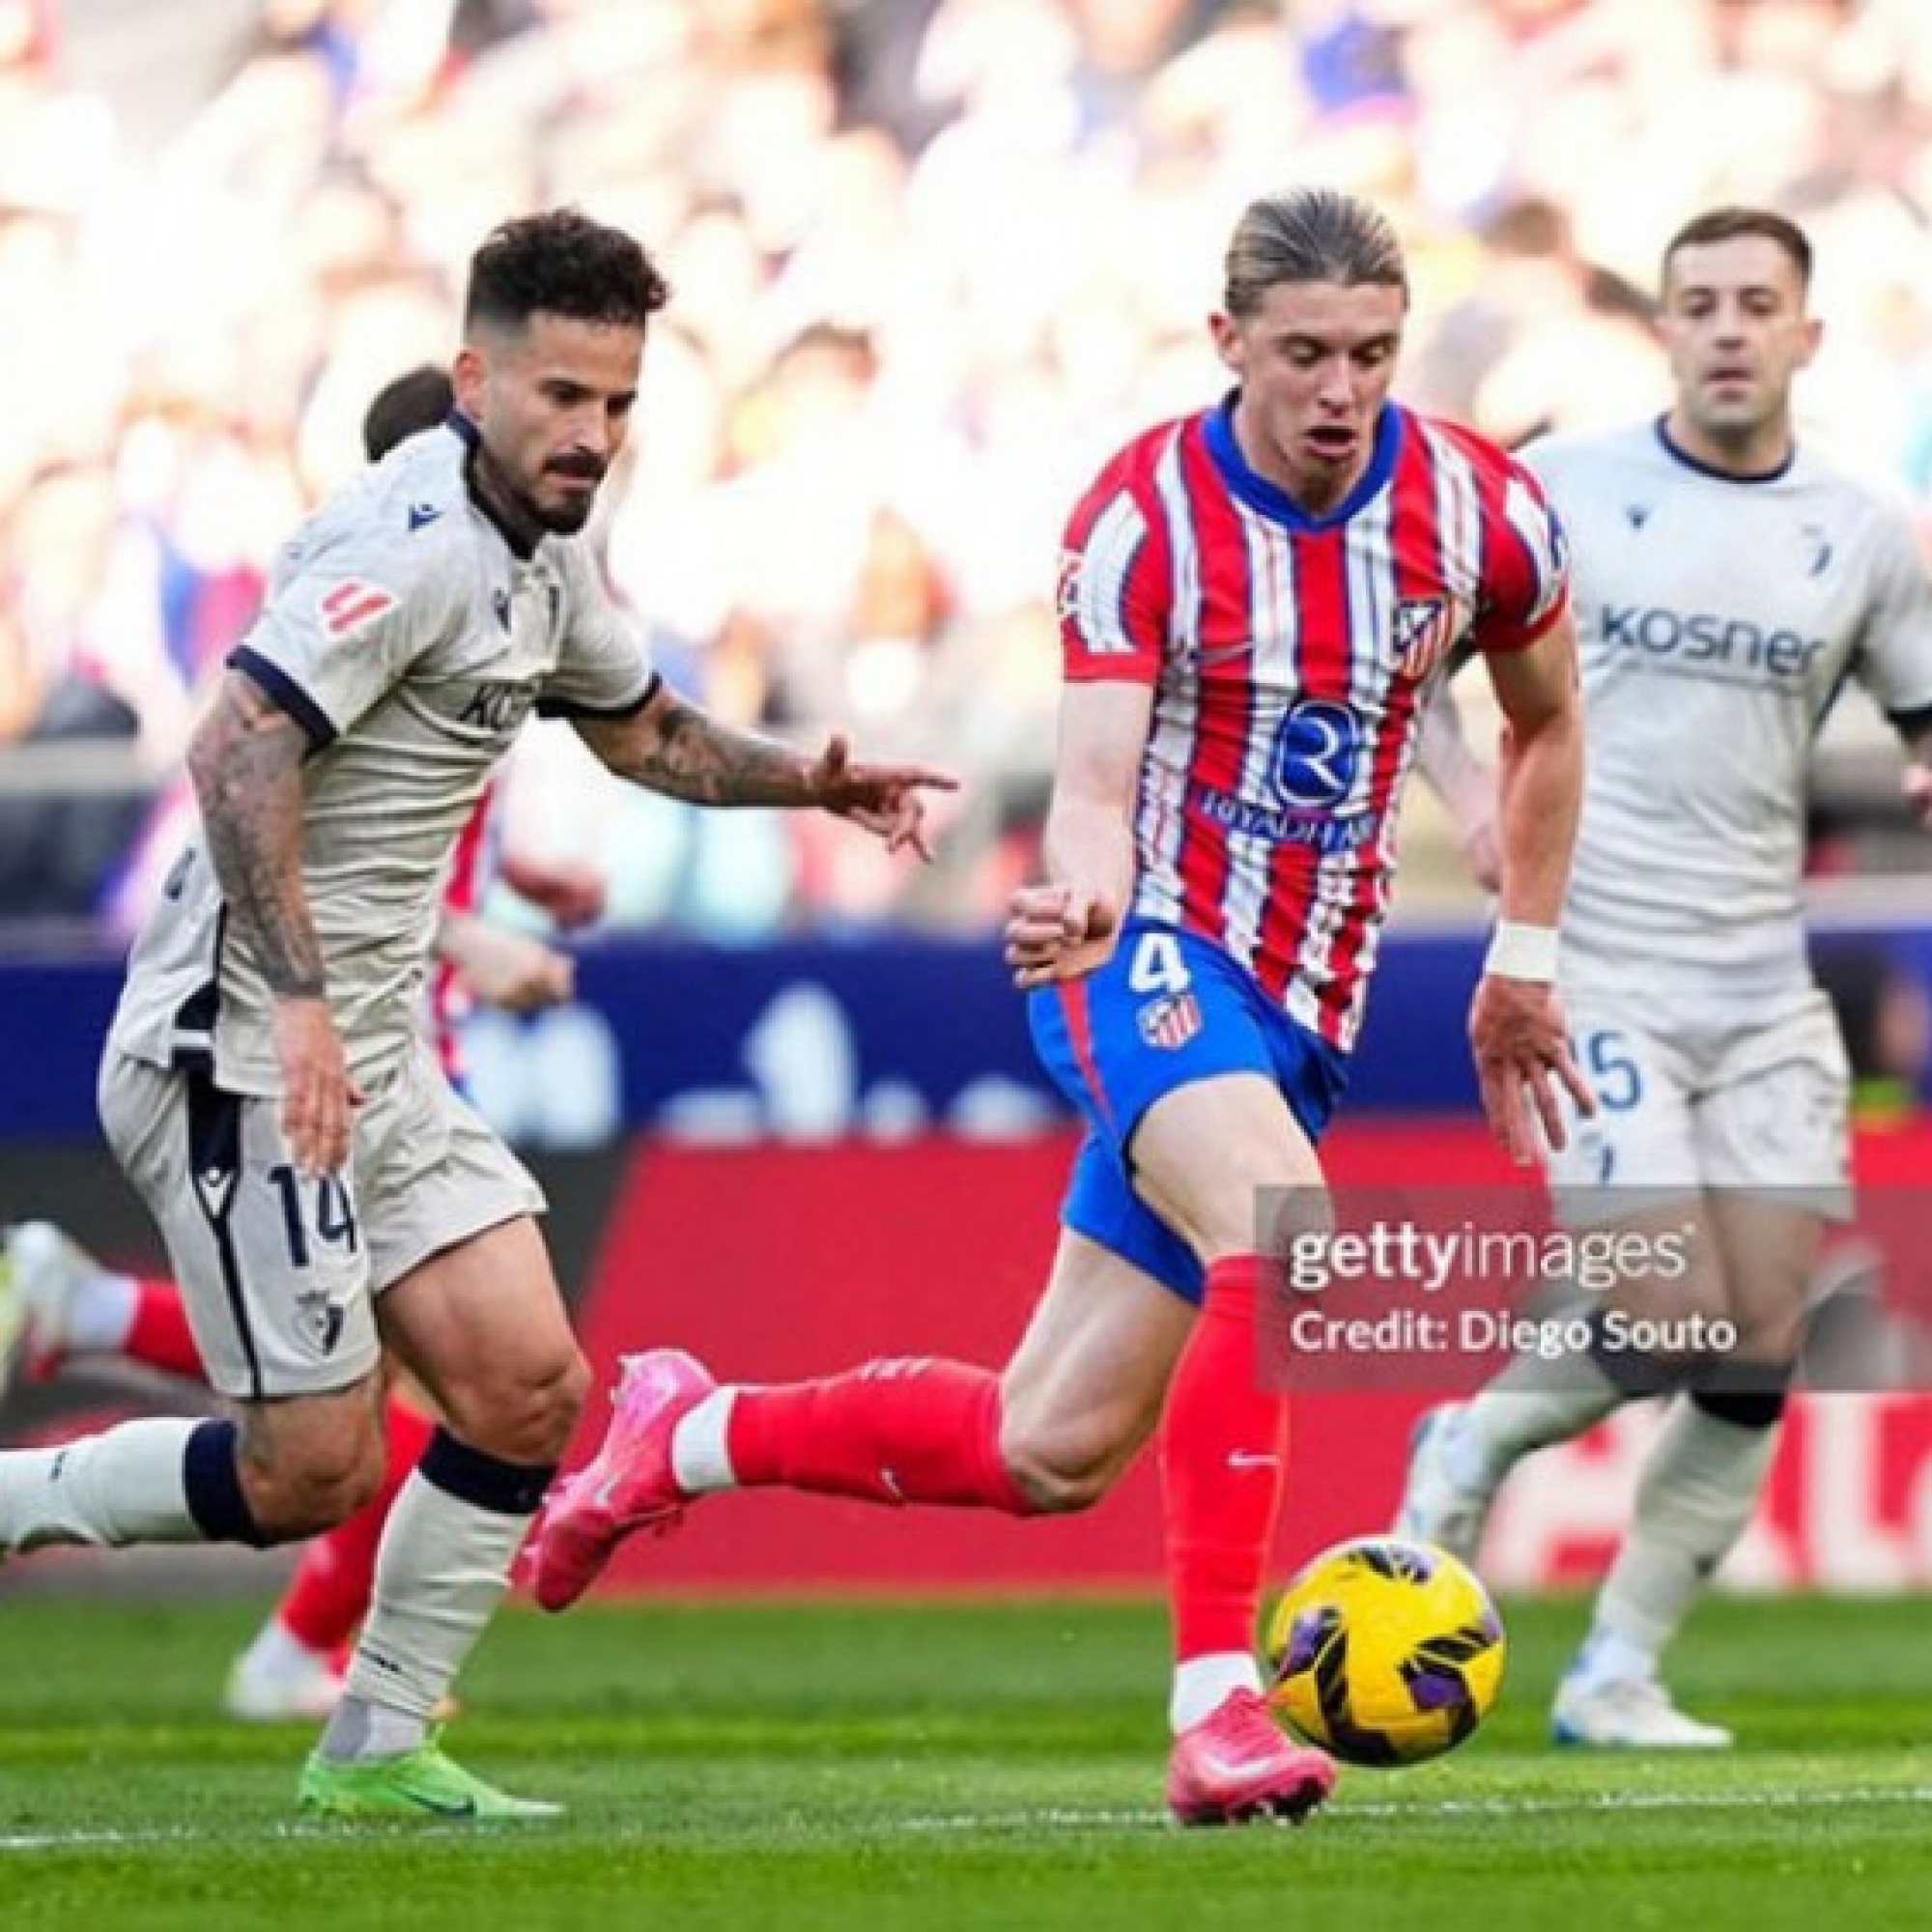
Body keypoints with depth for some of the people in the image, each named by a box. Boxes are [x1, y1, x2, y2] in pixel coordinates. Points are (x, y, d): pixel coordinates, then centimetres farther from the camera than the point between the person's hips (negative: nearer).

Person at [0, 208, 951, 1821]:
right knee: (311, 1473, -8)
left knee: (528, 1391, 2)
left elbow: (641, 728, 31)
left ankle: (379, 1749, 11)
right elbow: (237, 751, -28)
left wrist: (803, 779, 14)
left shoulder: (543, 559, 13)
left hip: (374, 1057, 9)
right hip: (246, 1052, -9)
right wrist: (299, 998, -34)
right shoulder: (414, 540, -18)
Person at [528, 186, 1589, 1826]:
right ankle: (1217, 1701, -36)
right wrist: (1082, 893, -42)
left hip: (1298, 1015, 5)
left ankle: (690, 1434, 29)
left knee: (1048, 1454, 6)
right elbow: (1096, 786, -19)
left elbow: (1546, 722, 17)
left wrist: (1523, 968, 18)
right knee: (1282, 1240, -36)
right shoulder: (1143, 518, -13)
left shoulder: (1480, 511, -3)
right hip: (1147, 956, -5)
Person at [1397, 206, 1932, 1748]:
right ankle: (1472, 1447, 16)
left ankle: (1617, 1675, 11)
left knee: (1761, 1360, -2)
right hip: (1590, 971, -4)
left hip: (1765, 992, 4)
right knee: (1679, 1324, -15)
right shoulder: (1562, 487, 0)